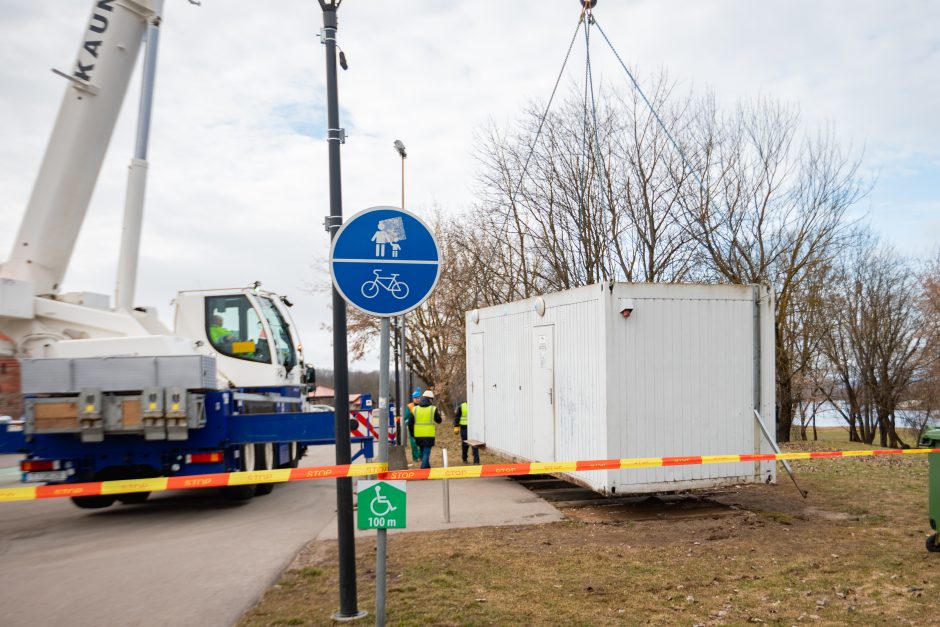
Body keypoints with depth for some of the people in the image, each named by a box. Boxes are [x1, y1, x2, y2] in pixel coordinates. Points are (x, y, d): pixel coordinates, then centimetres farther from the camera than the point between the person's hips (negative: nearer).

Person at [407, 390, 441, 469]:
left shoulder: (415, 409, 3)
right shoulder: (433, 409, -6)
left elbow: (410, 424, 4)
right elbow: (439, 421, 5)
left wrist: (412, 435, 14)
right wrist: (438, 414, 24)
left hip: (418, 436, 4)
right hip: (429, 435, -4)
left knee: (423, 453, 20)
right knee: (426, 453, -1)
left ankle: (427, 468, 33)